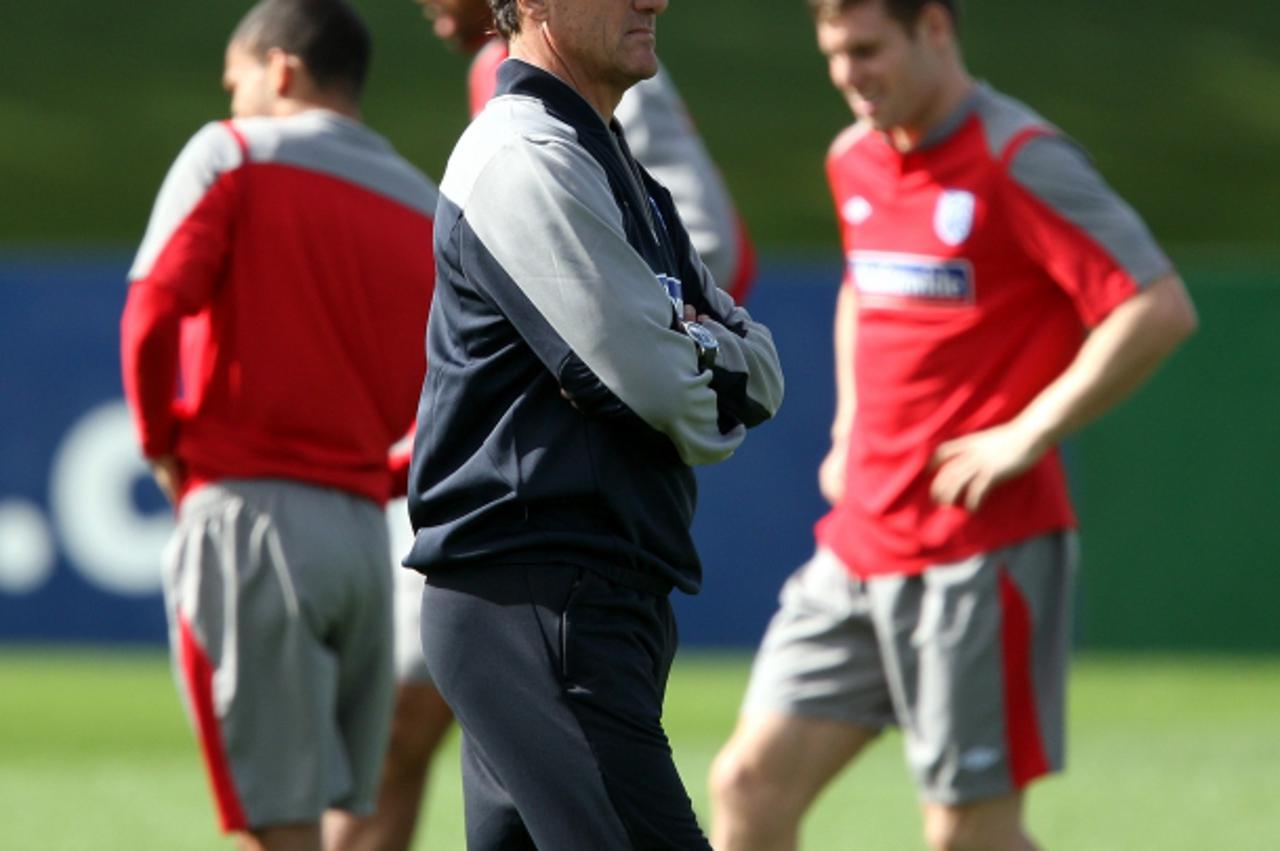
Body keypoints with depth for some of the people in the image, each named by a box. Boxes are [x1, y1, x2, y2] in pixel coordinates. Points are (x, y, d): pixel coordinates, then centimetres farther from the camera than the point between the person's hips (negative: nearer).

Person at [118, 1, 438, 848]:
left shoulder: (234, 155, 0)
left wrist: (161, 441, 1)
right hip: (364, 527, 6)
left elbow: (153, 312, -13)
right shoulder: (430, 213, 15)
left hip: (245, 509, -6)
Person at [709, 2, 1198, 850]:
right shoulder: (854, 160, 12)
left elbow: (1161, 309, -18)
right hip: (860, 546, 8)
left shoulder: (1020, 161, -12)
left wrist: (1027, 435, -18)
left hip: (983, 549, -8)